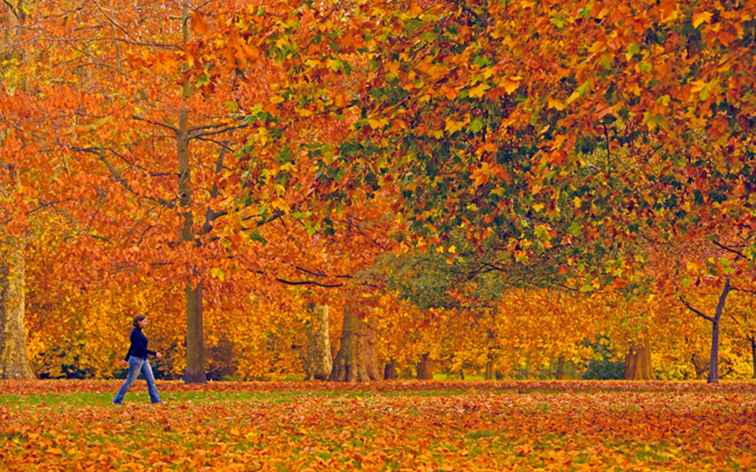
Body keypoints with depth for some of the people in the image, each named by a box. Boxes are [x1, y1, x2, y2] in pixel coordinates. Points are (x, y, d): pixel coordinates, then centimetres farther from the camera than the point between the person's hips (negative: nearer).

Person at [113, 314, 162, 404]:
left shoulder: (139, 332, 12)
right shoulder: (135, 332, -15)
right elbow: (140, 347, -23)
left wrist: (126, 359, 25)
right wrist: (154, 353, -23)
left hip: (144, 360, 9)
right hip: (136, 359, -9)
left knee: (151, 380, 2)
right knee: (129, 381, 0)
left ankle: (156, 400, 1)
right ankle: (117, 400, 10)